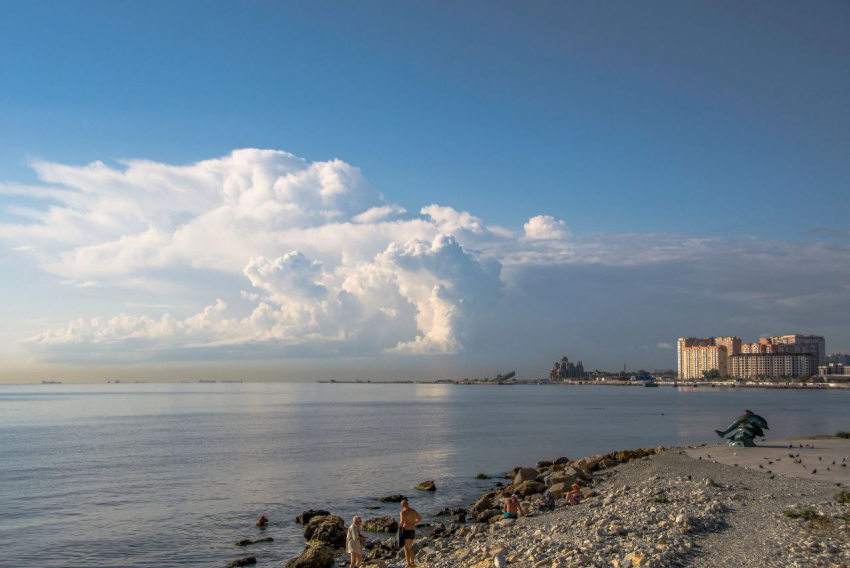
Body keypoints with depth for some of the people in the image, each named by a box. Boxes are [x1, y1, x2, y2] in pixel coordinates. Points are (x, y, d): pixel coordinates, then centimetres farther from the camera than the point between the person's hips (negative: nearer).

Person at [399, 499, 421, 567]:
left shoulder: (403, 512, -13)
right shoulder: (413, 510, 8)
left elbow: (402, 522, -28)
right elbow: (420, 518, 22)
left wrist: (400, 527, -10)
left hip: (406, 530, -7)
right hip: (413, 531, 7)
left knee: (406, 548, 1)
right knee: (410, 547, 23)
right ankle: (412, 562, 26)